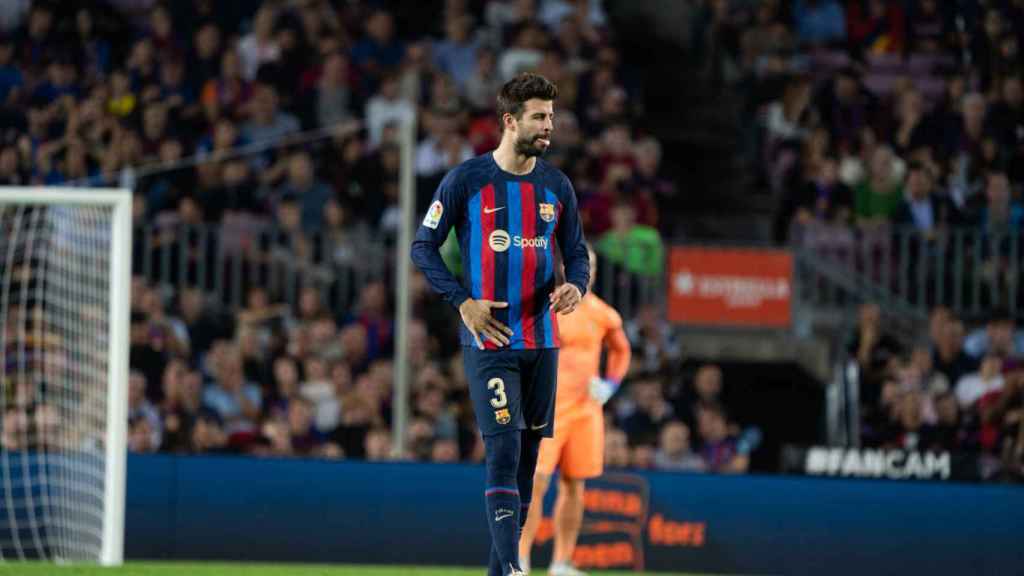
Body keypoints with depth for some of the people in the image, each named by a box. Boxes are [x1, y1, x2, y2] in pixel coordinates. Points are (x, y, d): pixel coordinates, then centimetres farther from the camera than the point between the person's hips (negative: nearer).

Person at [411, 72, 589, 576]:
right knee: (503, 447, -15)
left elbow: (576, 252, 15)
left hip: (541, 339, 5)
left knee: (529, 451, 8)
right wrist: (463, 302, -11)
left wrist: (575, 285, -9)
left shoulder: (556, 185, 7)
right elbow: (424, 246, -1)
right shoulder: (467, 179, -5)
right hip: (488, 340, -5)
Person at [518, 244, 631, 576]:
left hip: (585, 408, 4)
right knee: (535, 482, -14)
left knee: (573, 485, 6)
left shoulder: (603, 314, 7)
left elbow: (621, 350, 24)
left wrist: (610, 385, 9)